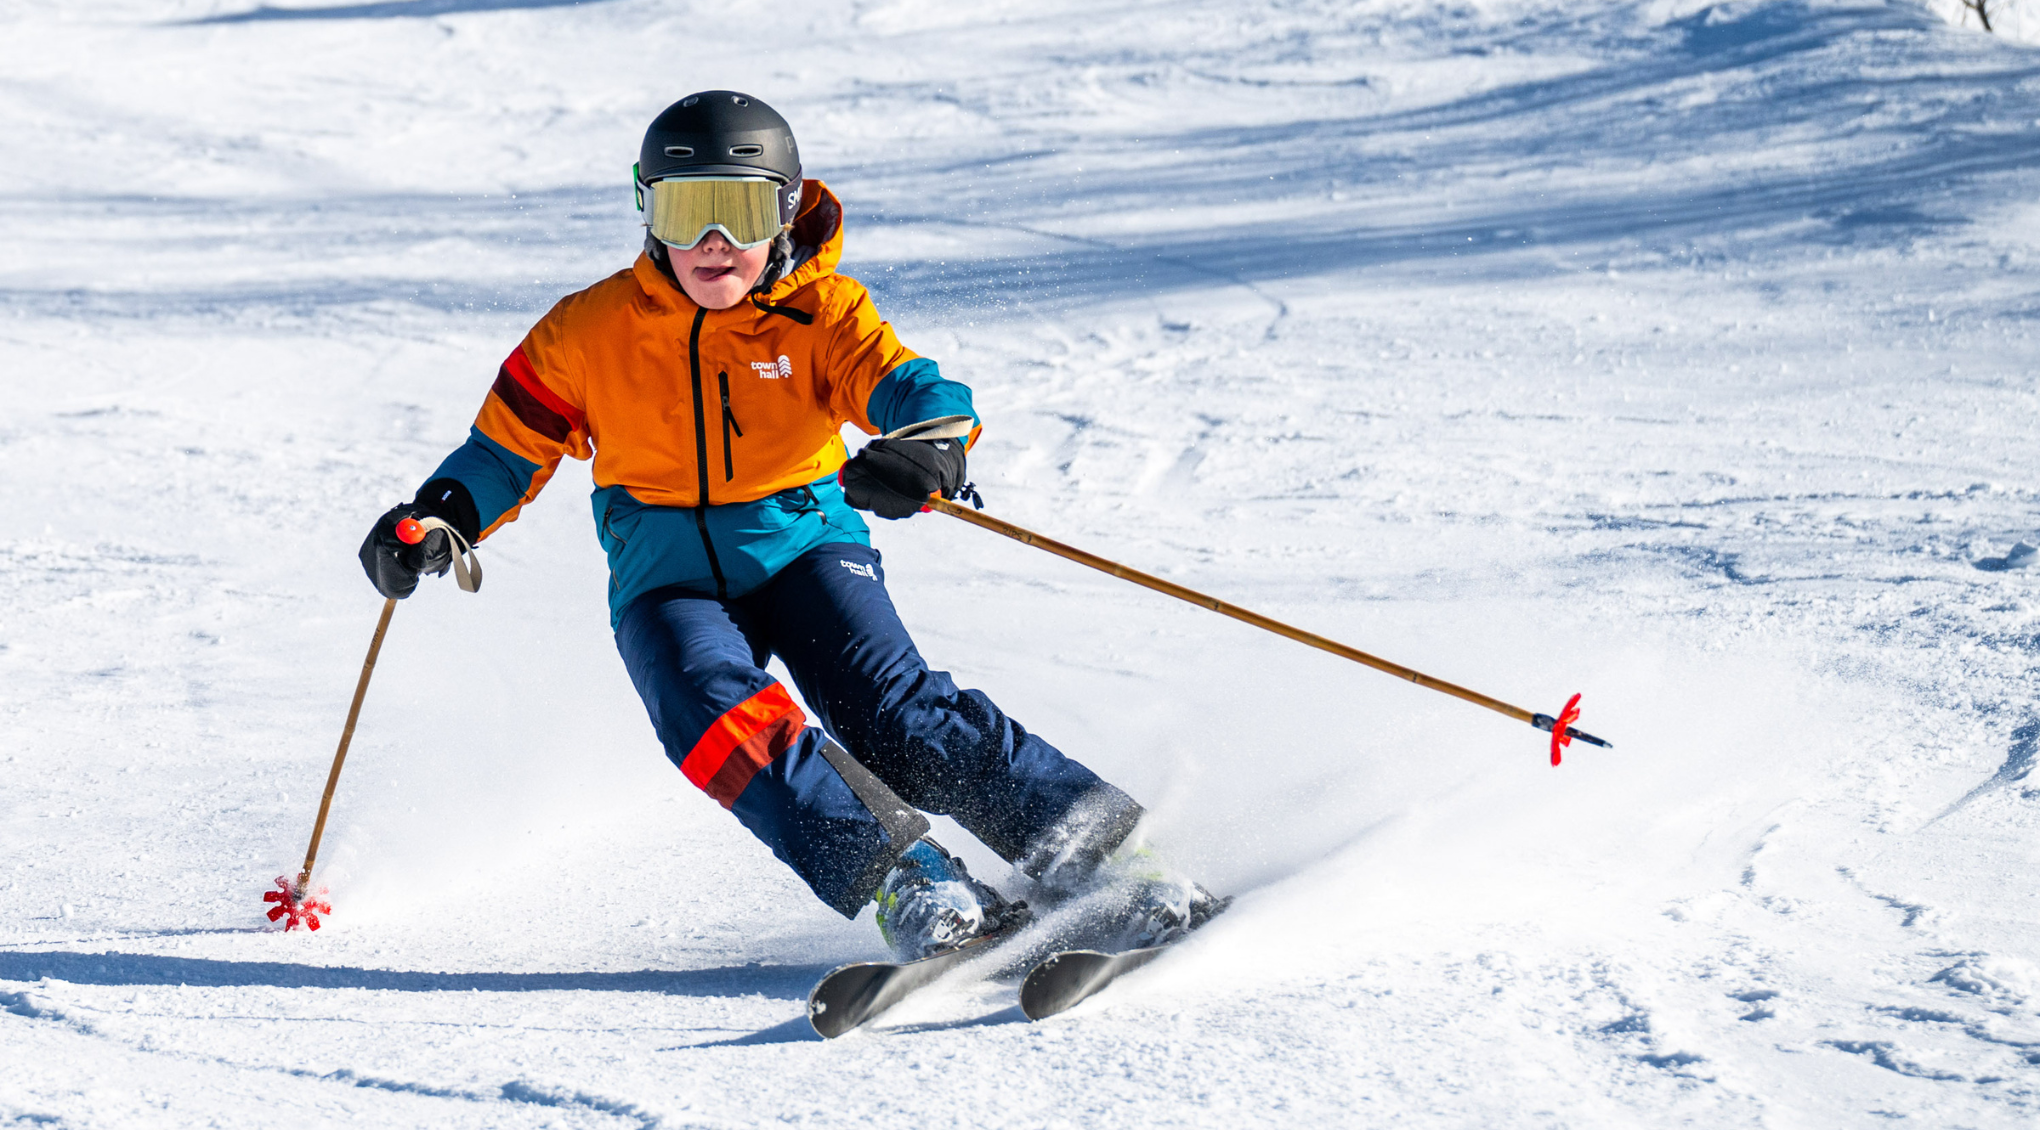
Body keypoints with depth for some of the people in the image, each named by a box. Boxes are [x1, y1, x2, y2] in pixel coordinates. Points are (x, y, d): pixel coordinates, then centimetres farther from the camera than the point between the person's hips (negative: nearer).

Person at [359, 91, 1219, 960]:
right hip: (668, 579, 1)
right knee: (713, 710, -31)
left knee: (891, 711, -25)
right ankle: (909, 889, -43)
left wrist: (926, 446, -43)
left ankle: (1102, 853, -24)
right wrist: (439, 520, -8)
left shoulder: (821, 311, -3)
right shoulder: (590, 333, 1)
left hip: (803, 548, 0)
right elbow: (509, 447, 11)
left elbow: (910, 388, -19)